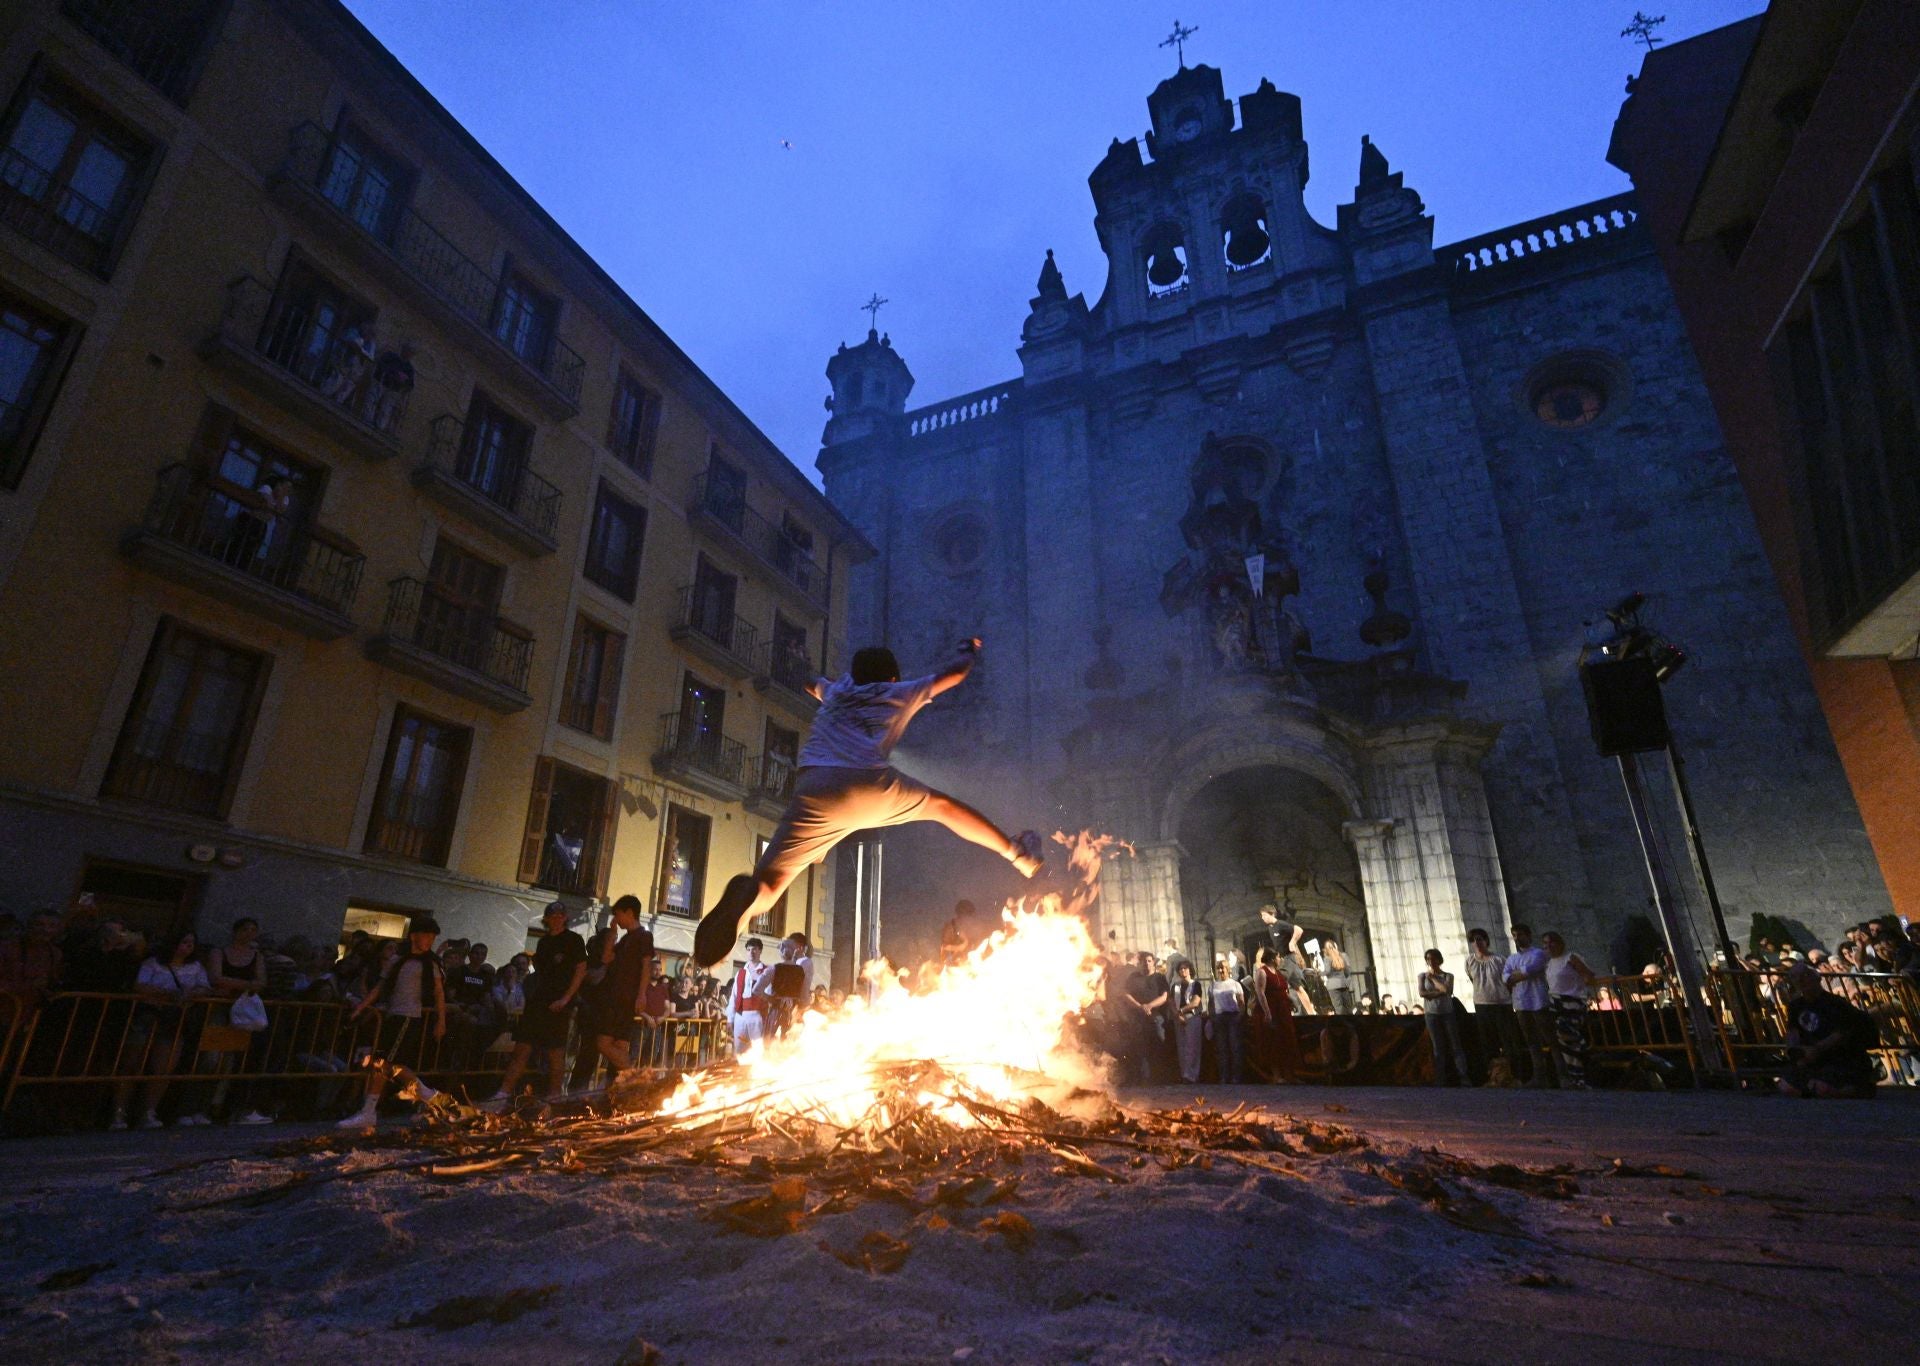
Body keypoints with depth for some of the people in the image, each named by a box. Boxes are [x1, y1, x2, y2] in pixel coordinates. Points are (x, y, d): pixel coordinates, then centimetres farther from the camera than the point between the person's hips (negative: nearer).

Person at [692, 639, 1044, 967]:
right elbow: (955, 672, 40)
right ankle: (1017, 853, 35)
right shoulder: (900, 693, 27)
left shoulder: (836, 693, 34)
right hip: (870, 784, -1)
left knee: (768, 885, -7)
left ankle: (747, 894, -43)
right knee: (944, 806, 27)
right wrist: (968, 649, 62)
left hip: (815, 788, 1)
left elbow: (814, 683, 60)